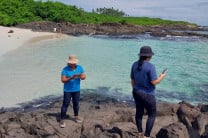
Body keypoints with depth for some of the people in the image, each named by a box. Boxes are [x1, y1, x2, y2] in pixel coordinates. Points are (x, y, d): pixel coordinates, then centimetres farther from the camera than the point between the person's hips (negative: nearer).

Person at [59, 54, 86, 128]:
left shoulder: (79, 68, -1)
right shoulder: (65, 69, -13)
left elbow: (84, 77, 0)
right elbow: (63, 80, -17)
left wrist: (80, 76, -22)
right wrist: (71, 78, -30)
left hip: (77, 90, 4)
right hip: (67, 90, -4)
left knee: (76, 104, 16)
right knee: (65, 104, -1)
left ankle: (76, 116, 35)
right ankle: (62, 120, 7)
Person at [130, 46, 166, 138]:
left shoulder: (135, 64, -3)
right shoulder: (150, 66, -23)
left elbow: (132, 80, 4)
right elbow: (154, 82, -22)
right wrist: (161, 77, -3)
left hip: (137, 93, 7)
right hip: (147, 95, -7)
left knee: (139, 112, 21)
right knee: (152, 115, 11)